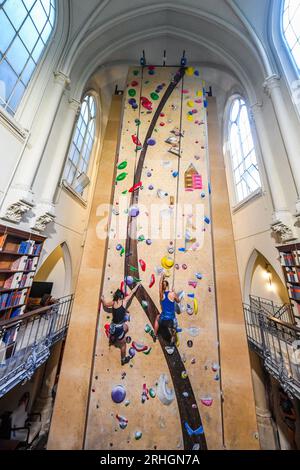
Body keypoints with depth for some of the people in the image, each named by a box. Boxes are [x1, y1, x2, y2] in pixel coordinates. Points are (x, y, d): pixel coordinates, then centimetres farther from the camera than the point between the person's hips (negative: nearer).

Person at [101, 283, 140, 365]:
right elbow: (132, 293, -4)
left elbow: (105, 304, 19)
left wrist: (102, 299, 37)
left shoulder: (113, 302, -2)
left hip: (113, 326, 3)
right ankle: (123, 359, 40)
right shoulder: (124, 301, -14)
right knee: (123, 344, 23)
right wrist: (137, 285, 7)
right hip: (119, 327, -3)